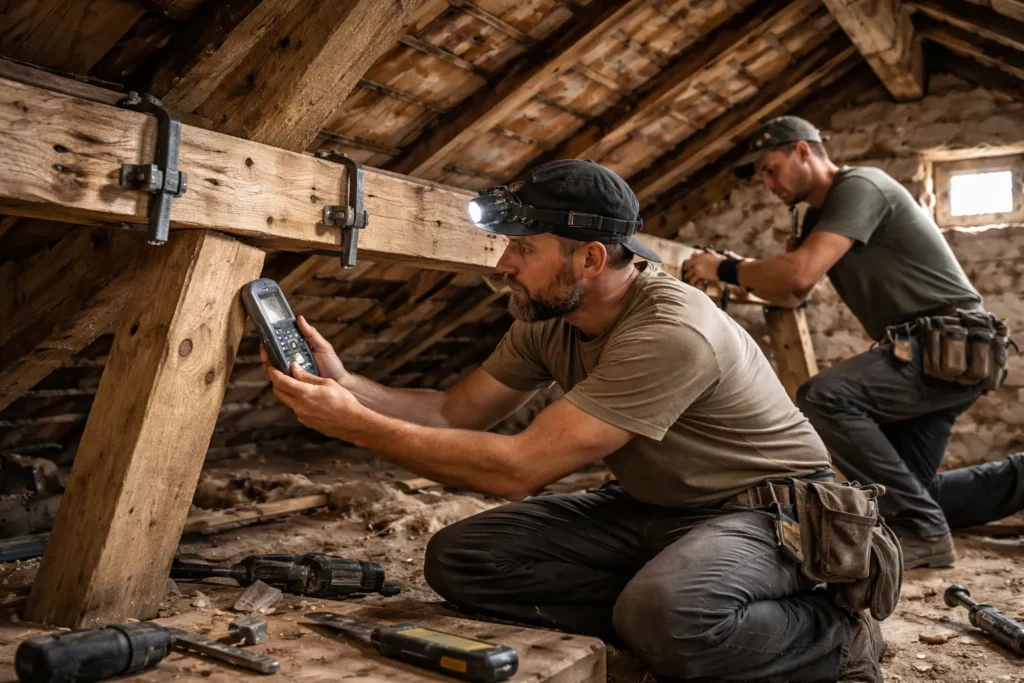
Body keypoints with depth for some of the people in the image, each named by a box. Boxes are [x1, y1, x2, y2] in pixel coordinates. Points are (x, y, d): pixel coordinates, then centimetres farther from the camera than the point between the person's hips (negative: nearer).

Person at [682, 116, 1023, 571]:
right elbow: (790, 293, 12)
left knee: (823, 397, -31)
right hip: (922, 349, 10)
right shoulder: (818, 215, 16)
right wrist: (740, 272, -4)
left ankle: (923, 533, -19)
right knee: (908, 491, 10)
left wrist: (725, 269, -16)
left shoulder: (859, 187, -14)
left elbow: (799, 275, -28)